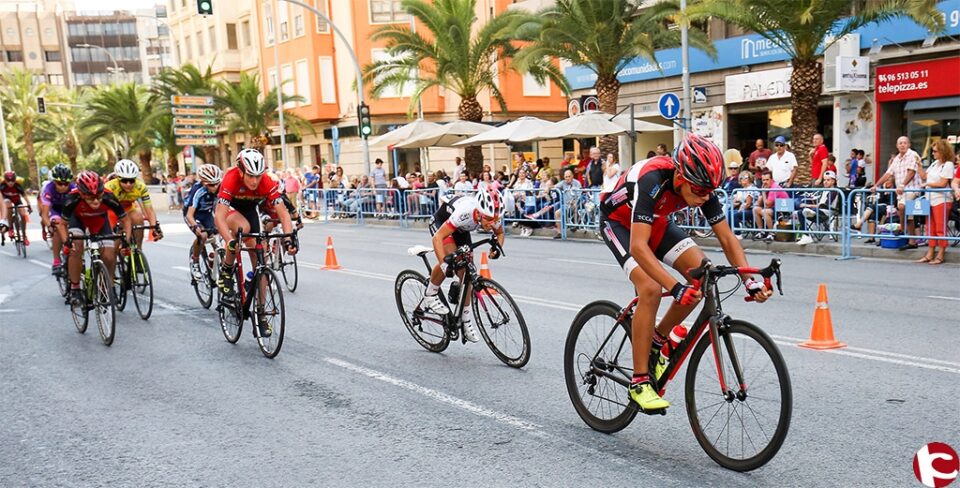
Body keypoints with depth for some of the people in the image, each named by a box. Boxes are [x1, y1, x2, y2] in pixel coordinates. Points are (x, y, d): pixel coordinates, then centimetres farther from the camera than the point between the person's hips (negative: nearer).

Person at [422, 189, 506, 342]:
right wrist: (444, 261, -54)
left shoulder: (492, 215, -28)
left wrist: (497, 247, -26)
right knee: (452, 257, -31)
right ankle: (430, 295, -7)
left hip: (461, 230, 5)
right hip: (441, 222, -5)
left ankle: (466, 322, 9)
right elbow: (438, 237, -42)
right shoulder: (464, 213, -44)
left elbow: (500, 233, -5)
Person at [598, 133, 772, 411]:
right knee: (650, 288, -27)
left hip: (657, 222, 6)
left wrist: (750, 280, -29)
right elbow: (638, 247, -46)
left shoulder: (702, 185, -21)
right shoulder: (652, 181, -40)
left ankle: (658, 340, 9)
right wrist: (675, 288, -55)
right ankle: (639, 381, -16)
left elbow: (726, 237, -16)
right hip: (619, 222, -6)